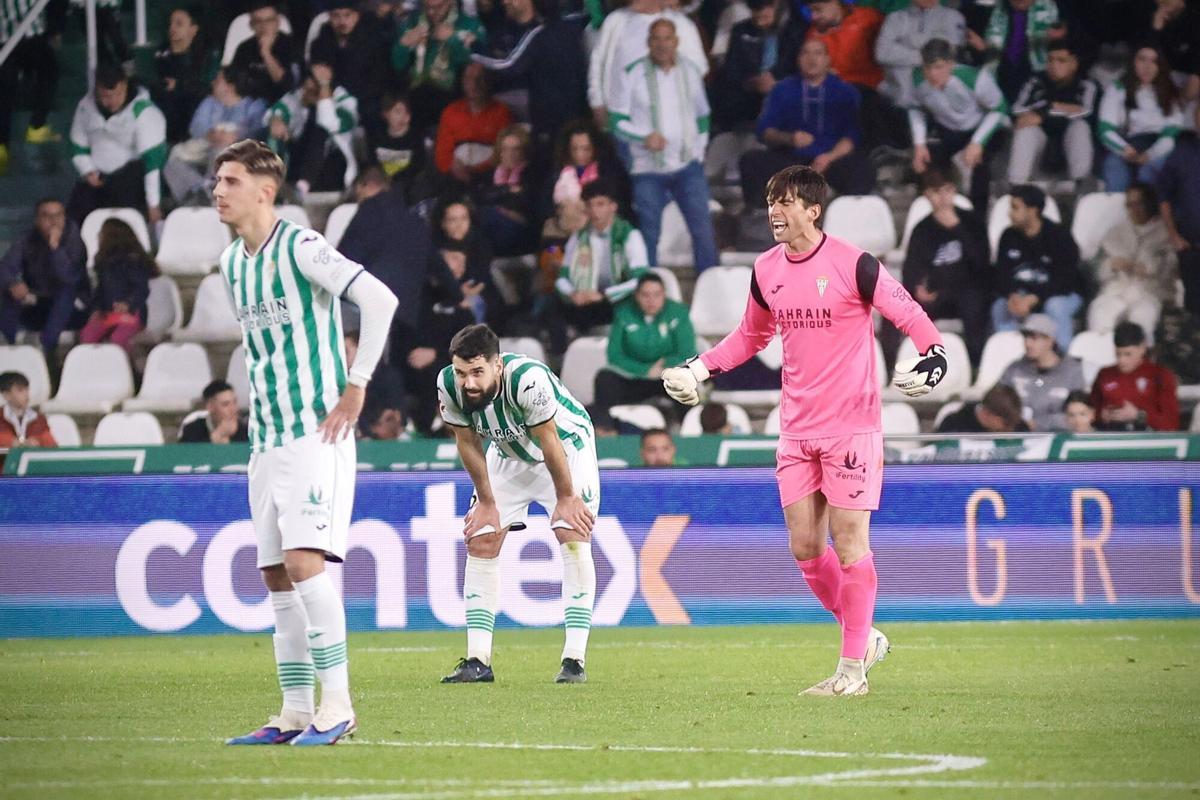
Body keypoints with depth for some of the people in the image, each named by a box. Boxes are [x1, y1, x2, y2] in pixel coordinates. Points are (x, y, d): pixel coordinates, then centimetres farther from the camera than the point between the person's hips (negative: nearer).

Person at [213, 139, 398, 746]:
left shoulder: (299, 247, -11)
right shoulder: (231, 262, 14)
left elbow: (380, 300, -19)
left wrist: (355, 386, -16)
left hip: (315, 435, -8)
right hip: (265, 440, 8)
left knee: (304, 562, -18)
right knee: (277, 578, 6)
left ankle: (337, 706, -14)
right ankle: (295, 713, 10)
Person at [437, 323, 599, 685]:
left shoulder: (528, 379, -40)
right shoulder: (449, 385, -26)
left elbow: (548, 439, -27)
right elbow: (468, 442, -10)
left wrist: (565, 497, -15)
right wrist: (486, 502, -2)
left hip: (566, 444, -5)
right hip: (509, 454, 5)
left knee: (573, 539, -18)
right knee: (480, 543, -4)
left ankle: (574, 660, -18)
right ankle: (478, 661, -2)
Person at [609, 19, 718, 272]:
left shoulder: (690, 72, 6)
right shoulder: (632, 75, -5)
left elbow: (702, 116, 18)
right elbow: (617, 121, -6)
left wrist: (698, 149, 7)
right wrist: (645, 136, -22)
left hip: (688, 166, 2)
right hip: (648, 169, -2)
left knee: (703, 229, -3)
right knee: (648, 235, 2)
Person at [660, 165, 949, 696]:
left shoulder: (852, 264, -10)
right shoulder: (767, 270, 7)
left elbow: (908, 314, -4)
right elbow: (752, 336, 24)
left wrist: (933, 354, -21)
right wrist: (700, 368, 14)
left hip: (852, 425, -6)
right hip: (797, 429, 6)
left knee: (849, 540, -6)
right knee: (804, 546, 3)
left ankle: (853, 665, 1)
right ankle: (863, 637, 22)